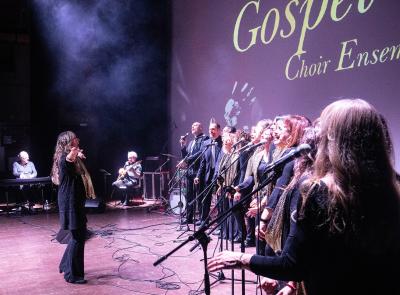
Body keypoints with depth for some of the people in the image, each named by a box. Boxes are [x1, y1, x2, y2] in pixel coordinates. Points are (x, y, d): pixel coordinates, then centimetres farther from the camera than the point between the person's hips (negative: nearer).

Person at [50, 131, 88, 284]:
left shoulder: (73, 159, 16)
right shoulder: (65, 158, -15)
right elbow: (69, 158, -41)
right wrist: (75, 152, -27)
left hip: (75, 202, 10)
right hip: (70, 203, -10)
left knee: (79, 234, 19)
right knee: (78, 238, -5)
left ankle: (66, 265, 33)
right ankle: (72, 274, 4)